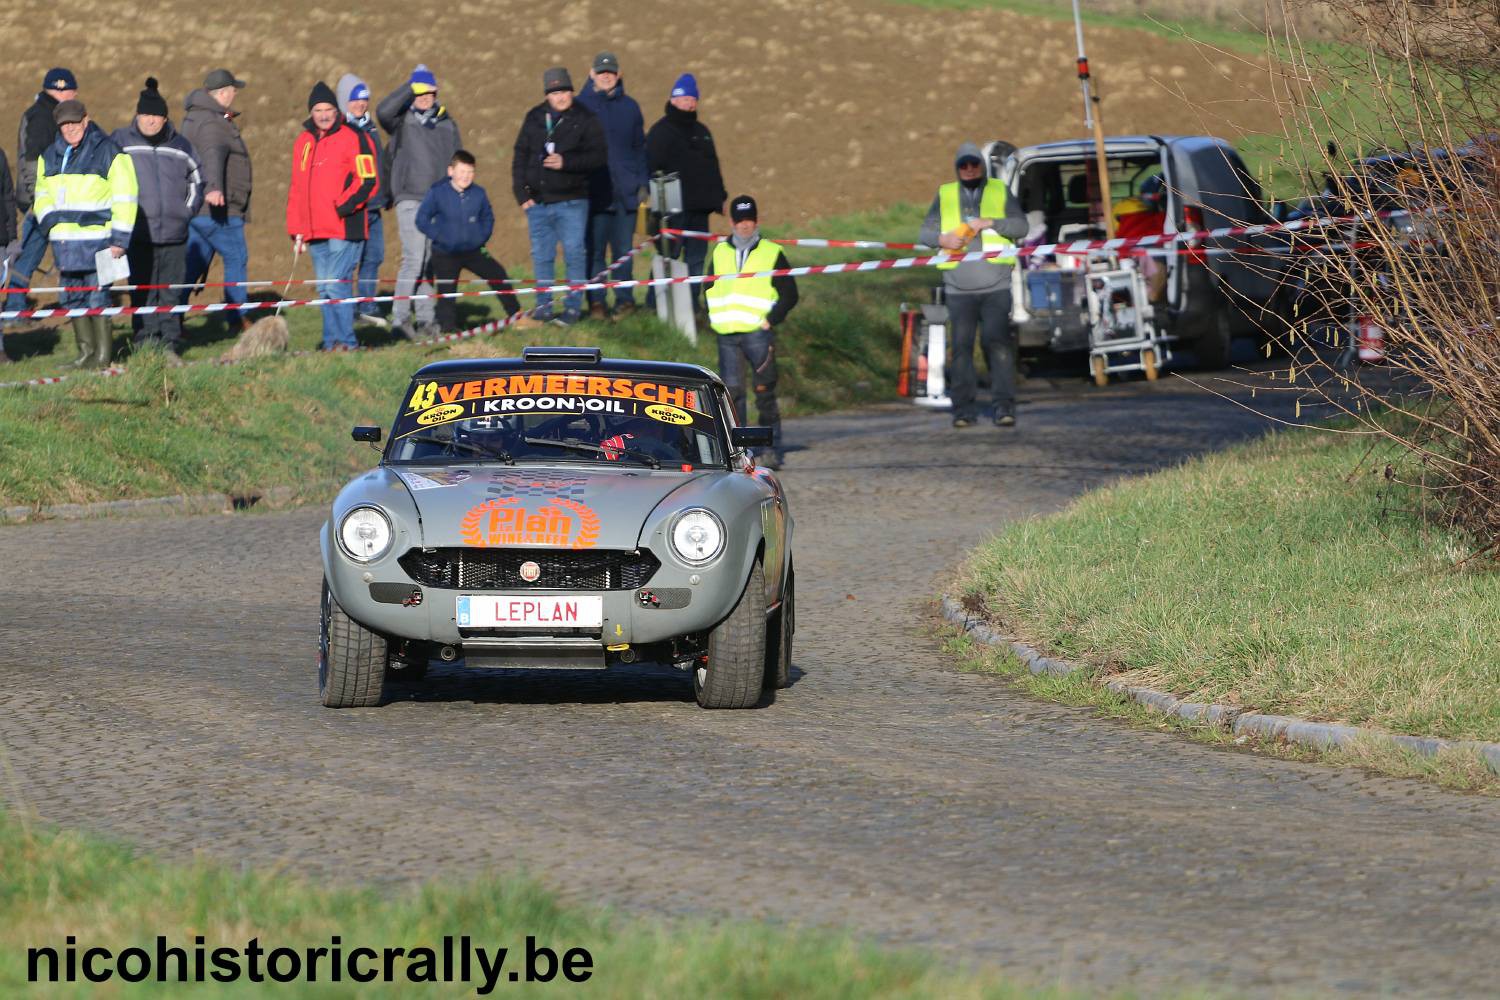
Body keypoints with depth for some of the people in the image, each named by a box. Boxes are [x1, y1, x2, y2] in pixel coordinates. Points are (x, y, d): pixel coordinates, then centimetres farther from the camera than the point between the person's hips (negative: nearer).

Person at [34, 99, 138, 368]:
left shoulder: (108, 153, -4)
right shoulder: (50, 157, 14)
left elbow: (125, 199, -5)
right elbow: (42, 194, 23)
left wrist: (119, 240, -10)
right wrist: (49, 222, 4)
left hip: (97, 240, -6)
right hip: (64, 241, 6)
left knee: (97, 297, -7)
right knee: (72, 297, 9)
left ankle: (103, 353, -1)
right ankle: (85, 350, 19)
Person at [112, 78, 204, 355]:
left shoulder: (180, 146, 11)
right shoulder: (120, 143, 3)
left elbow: (196, 181, 23)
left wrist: (187, 211, 11)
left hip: (174, 236, 2)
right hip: (138, 235, -2)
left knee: (171, 291, 3)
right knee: (142, 292, -4)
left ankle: (171, 339, 8)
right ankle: (146, 338, 1)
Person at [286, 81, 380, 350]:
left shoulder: (353, 138, -3)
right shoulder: (304, 141, 17)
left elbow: (369, 182, -9)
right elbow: (296, 190, 22)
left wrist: (342, 207, -16)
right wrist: (296, 229, 17)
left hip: (344, 229, -7)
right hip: (315, 232, 7)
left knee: (335, 284, -12)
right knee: (325, 288, 8)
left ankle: (346, 341, -6)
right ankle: (332, 341, 12)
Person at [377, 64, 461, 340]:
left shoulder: (447, 124, 15)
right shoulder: (402, 121, 3)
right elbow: (383, 111, -20)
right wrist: (411, 85, -14)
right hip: (410, 199, -4)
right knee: (414, 258, -15)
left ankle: (426, 318, 13)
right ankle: (400, 316, -11)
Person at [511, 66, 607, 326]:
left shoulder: (584, 119, -1)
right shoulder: (534, 119, 10)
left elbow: (599, 156, -8)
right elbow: (520, 156, 13)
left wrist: (566, 163, -17)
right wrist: (521, 193, 5)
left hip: (572, 200, -4)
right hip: (538, 202, 4)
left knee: (574, 253, -6)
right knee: (541, 256, 8)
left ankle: (573, 306, -1)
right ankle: (543, 305, 15)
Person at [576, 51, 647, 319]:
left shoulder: (629, 106, 12)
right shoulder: (581, 105, 4)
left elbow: (640, 146, 16)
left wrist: (642, 183, 8)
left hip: (625, 192, 2)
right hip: (594, 191, -2)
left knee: (624, 250, 2)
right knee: (594, 249, -4)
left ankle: (624, 300, 8)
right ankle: (596, 302, -1)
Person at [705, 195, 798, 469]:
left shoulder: (771, 253, 3)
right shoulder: (720, 253, 14)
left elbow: (789, 295, 3)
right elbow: (709, 289, 24)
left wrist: (770, 320, -6)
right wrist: (715, 318, 9)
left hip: (758, 333, -4)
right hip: (727, 334, 4)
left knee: (764, 392, -5)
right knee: (731, 391, 1)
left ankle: (772, 450, -1)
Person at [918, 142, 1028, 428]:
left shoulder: (1000, 192, 13)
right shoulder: (945, 195, 15)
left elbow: (1021, 226, 4)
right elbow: (924, 233, 13)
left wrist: (991, 222, -12)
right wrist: (942, 239, -10)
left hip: (996, 286, -1)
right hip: (959, 288, 1)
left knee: (998, 341, -13)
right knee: (961, 345, -3)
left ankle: (1004, 405, -13)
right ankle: (963, 408, 2)